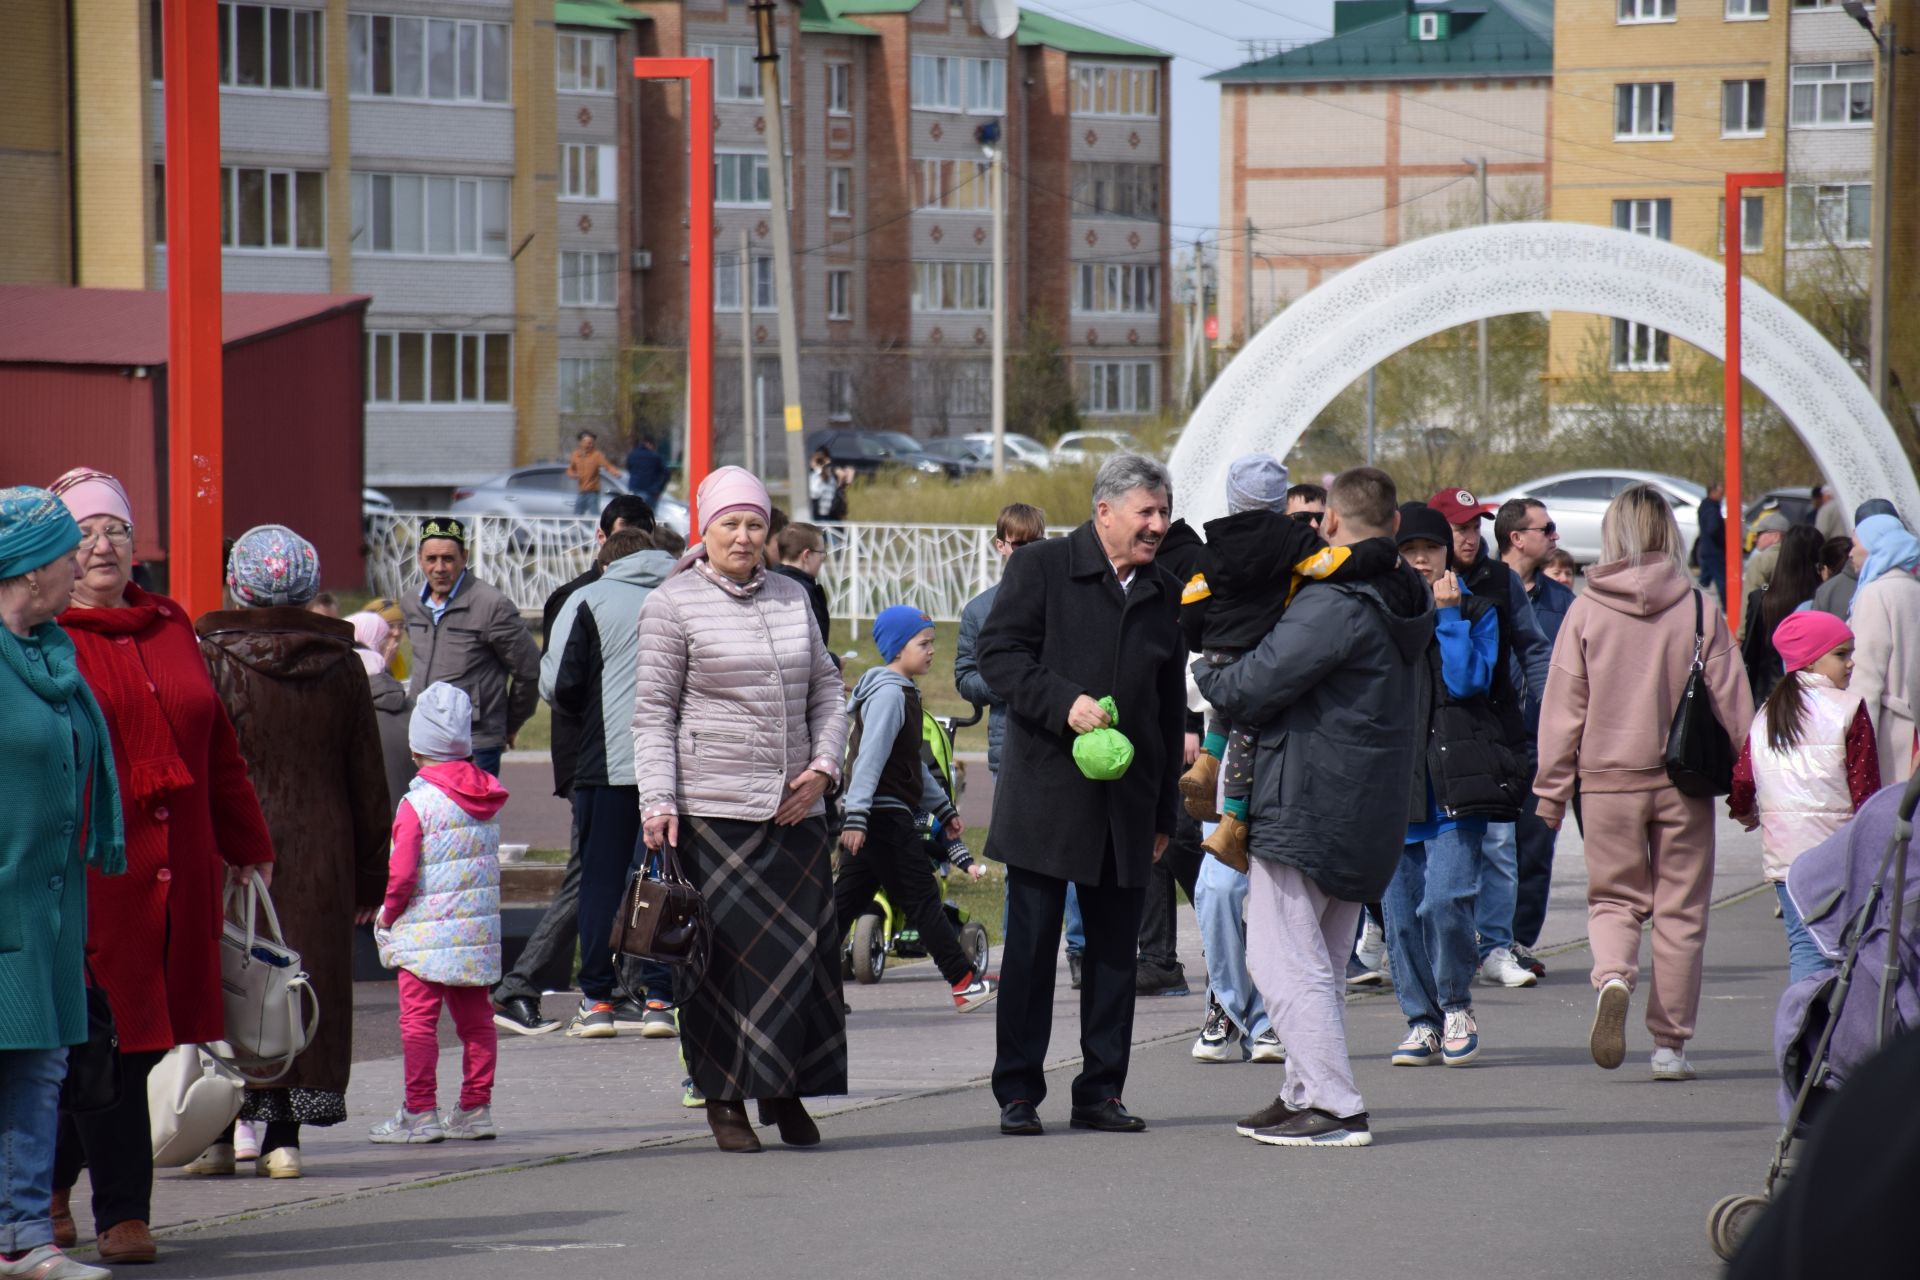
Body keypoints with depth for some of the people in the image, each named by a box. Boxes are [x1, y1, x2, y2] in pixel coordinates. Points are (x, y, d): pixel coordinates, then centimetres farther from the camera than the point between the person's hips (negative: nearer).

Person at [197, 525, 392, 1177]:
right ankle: (283, 1135, 6)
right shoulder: (340, 663, 4)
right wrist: (369, 875, 15)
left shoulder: (213, 659, -7)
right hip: (320, 866, 3)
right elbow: (369, 780, 8)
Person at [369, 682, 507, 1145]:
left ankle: (419, 1111, -1)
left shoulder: (418, 804, -15)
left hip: (426, 933, -7)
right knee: (474, 1018, 11)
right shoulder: (487, 798, 6)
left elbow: (401, 873, -15)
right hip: (479, 929, 7)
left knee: (418, 1019, -1)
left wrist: (387, 913, 2)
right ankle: (475, 1107, 15)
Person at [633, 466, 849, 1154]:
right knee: (724, 950, -4)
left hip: (794, 809, 5)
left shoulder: (791, 597, 14)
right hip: (713, 808, -5)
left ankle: (786, 1090, 13)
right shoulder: (674, 605, 0)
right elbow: (653, 712, -2)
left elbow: (827, 690, 19)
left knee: (802, 946, 1)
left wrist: (824, 765, 3)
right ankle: (724, 1098, 4)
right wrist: (657, 800, -12)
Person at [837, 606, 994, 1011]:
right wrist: (857, 817, -27)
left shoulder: (902, 692, 20)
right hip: (886, 817, -10)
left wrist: (943, 809, 29)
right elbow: (871, 758, -21)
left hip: (870, 818, 10)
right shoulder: (888, 693, -13)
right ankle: (964, 983, -1)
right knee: (922, 898, -5)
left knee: (846, 901, 7)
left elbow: (913, 763, 27)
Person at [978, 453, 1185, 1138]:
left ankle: (1101, 1091, 12)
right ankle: (1018, 1093, 5)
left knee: (1115, 947, 5)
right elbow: (998, 654, -7)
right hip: (1046, 792, -5)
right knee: (1031, 945, -1)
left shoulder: (1164, 593, 14)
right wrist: (1064, 702, -21)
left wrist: (1164, 811, 16)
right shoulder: (1040, 568, -1)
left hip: (1127, 800, 5)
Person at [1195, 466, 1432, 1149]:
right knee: (1321, 964, 19)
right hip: (1370, 812, 9)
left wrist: (1205, 670, 4)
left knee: (1284, 964, -6)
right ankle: (1308, 1092, 24)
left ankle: (1334, 1105, -10)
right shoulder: (1406, 602, 10)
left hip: (1305, 806, -9)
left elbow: (1252, 688, -17)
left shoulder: (1332, 604, -18)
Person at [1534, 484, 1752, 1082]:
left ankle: (1612, 979, -17)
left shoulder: (1586, 610, -5)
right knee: (1680, 911, 9)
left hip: (1608, 781, 0)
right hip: (1685, 782, 0)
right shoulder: (1698, 609, -6)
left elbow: (1562, 707, -1)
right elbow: (1731, 701, -1)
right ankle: (1670, 1044, 11)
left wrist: (1551, 790, 8)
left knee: (1614, 898, 13)